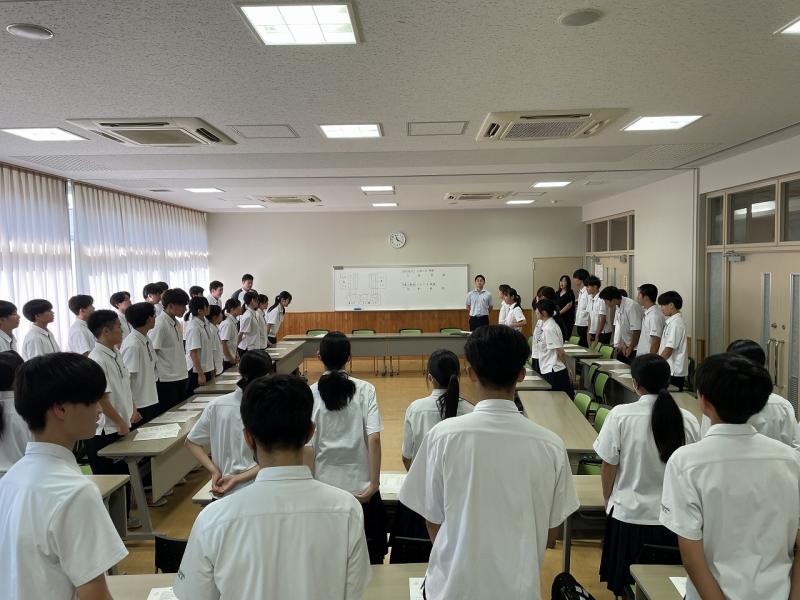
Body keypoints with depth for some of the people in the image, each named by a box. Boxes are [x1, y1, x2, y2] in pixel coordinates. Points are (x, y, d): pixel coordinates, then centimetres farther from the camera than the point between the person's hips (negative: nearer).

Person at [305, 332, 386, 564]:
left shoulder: (310, 394, -7)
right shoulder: (364, 390, -7)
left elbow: (308, 447, -7)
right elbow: (374, 439, -14)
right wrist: (374, 483, -9)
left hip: (325, 486, 1)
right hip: (361, 487, 0)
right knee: (371, 557, 17)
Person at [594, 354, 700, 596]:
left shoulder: (620, 415, -16)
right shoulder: (688, 420, -10)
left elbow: (608, 465, -7)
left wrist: (608, 498, 11)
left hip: (629, 515, -2)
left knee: (630, 586, 16)